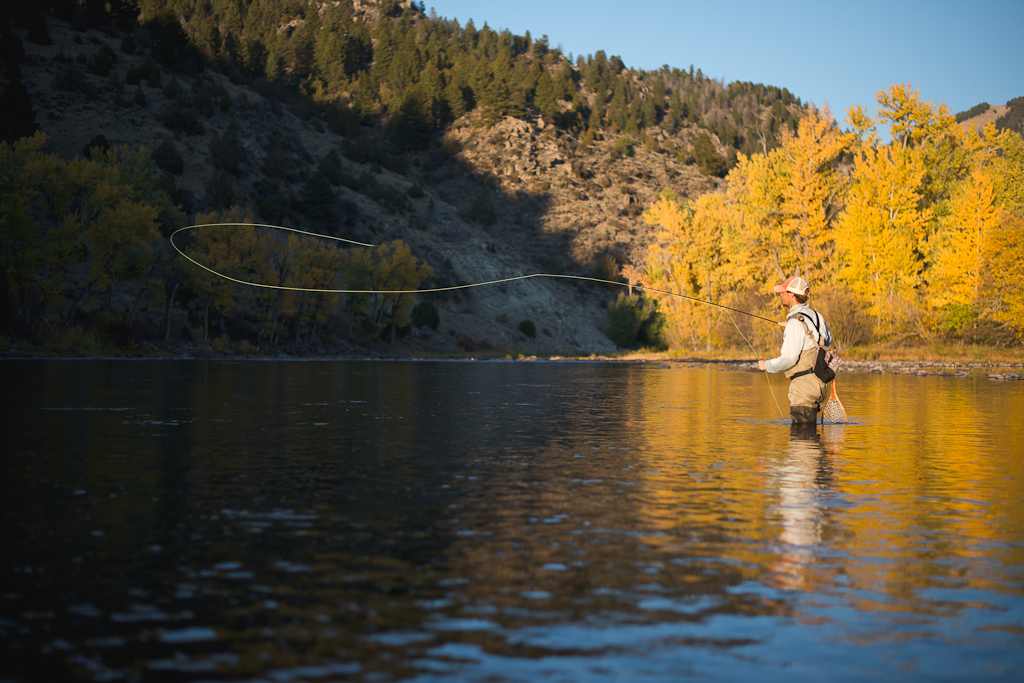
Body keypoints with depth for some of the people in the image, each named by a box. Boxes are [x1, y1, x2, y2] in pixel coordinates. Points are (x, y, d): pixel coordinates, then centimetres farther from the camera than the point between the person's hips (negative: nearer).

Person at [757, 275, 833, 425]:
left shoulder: (795, 323, -18)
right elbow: (828, 340, 29)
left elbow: (788, 359, -22)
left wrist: (767, 365, -5)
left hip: (804, 385, -9)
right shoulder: (816, 316, 10)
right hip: (819, 383, 9)